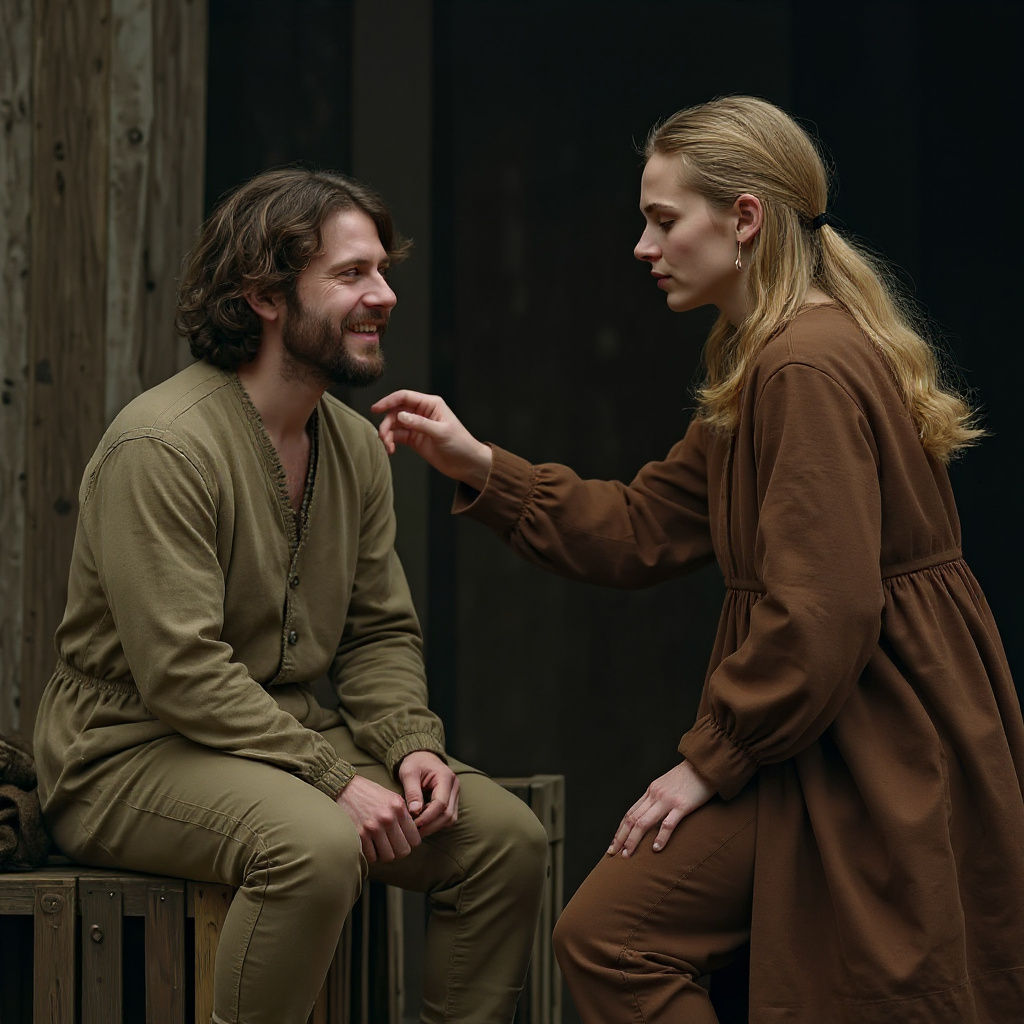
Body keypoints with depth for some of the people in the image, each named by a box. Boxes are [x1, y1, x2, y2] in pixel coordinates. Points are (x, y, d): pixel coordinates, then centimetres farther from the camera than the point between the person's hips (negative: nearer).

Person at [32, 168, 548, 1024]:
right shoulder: (161, 446, -19)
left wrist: (411, 743, -8)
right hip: (134, 754, -8)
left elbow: (381, 632, 13)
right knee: (318, 846, -35)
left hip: (292, 736, 8)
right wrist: (334, 778, -25)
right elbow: (182, 670, -24)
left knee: (508, 835, -7)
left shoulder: (357, 447, 9)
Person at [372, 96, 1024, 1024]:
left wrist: (712, 759, -14)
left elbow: (820, 615, -24)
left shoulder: (809, 368, -19)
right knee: (602, 935, 8)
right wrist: (476, 466, 10)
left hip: (875, 752, -10)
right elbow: (644, 532, 16)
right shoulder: (764, 362, 16)